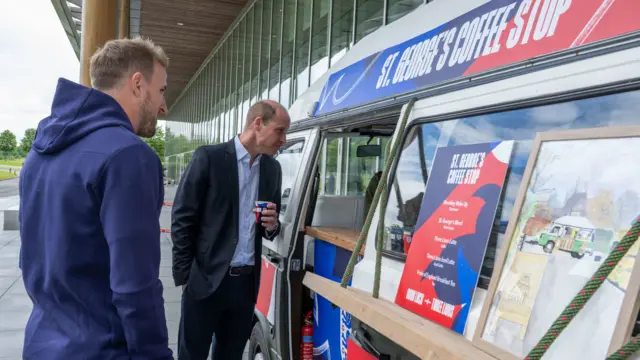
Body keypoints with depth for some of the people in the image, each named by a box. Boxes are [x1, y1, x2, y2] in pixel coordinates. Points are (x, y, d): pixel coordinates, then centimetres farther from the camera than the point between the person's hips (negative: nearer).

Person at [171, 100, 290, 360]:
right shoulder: (208, 157, -8)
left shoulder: (272, 169, 8)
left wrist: (272, 225, -5)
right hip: (206, 279, -4)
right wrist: (184, 275, -7)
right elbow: (182, 219, -7)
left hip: (247, 282, 5)